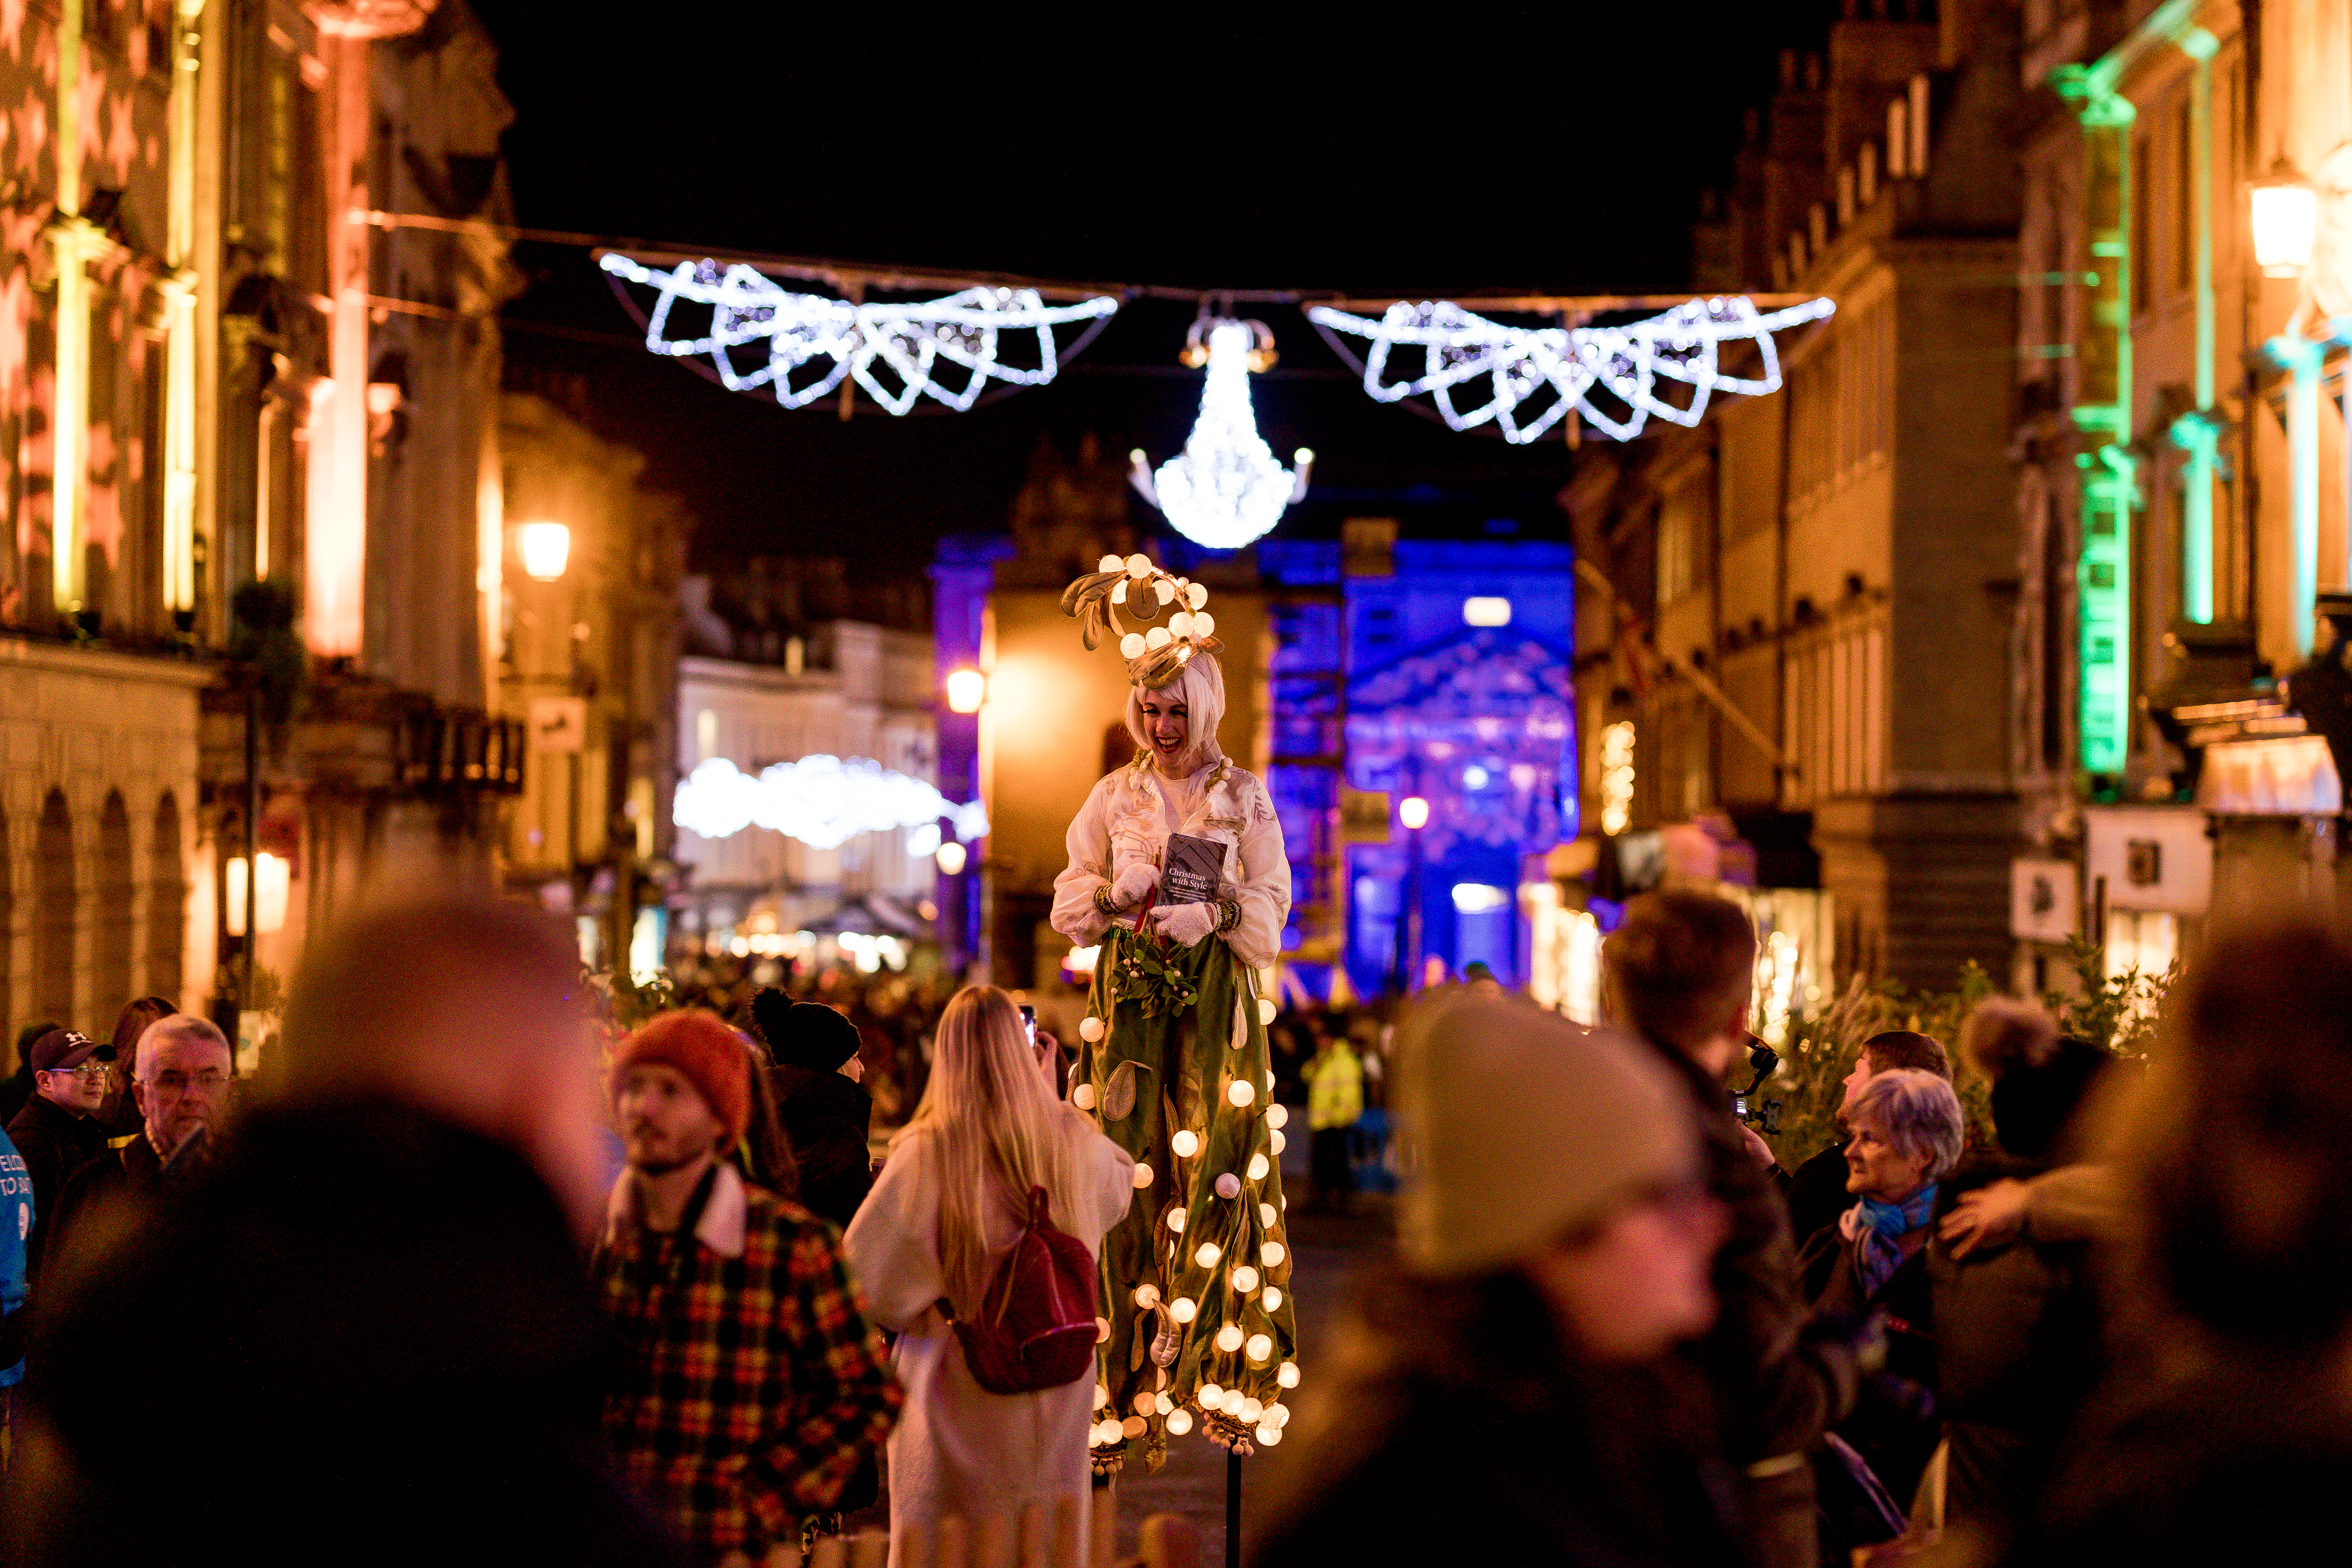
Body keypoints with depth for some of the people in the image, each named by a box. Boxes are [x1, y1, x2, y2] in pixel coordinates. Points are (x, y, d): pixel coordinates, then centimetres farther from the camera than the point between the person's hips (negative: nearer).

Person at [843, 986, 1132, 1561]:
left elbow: (862, 1266, -16)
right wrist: (1051, 1094, 22)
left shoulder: (927, 1152, -16)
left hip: (962, 1387, -3)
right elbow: (1123, 1181, 19)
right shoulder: (1072, 1138, -5)